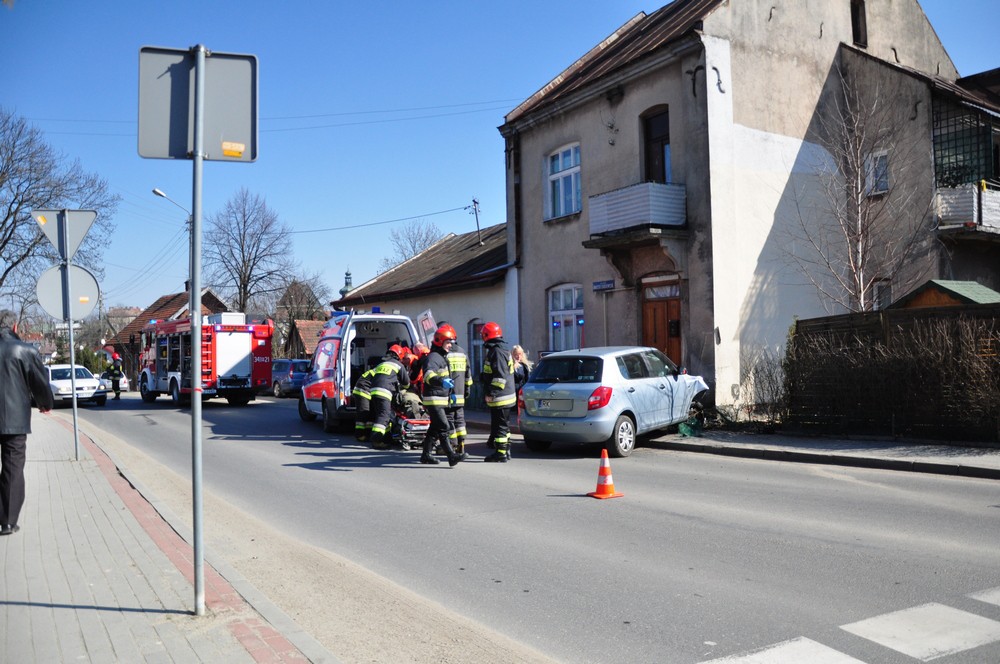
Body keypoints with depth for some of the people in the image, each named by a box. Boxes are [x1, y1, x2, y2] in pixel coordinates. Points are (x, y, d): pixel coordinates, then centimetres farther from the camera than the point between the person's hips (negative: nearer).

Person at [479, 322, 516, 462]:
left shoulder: (497, 352, -18)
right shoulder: (502, 350, 15)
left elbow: (500, 376, -24)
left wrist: (492, 393, -23)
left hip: (499, 398, -10)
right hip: (506, 396, 10)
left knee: (499, 425, -4)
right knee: (503, 424, 17)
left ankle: (501, 454, 0)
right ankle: (506, 450, 25)